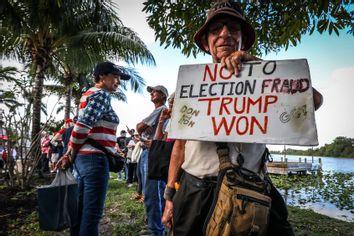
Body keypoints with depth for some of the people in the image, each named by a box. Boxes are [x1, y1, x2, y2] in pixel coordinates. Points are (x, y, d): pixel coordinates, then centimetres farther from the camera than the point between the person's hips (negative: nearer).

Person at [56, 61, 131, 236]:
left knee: (81, 209, 18)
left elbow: (80, 126, 15)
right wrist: (72, 154, -7)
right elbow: (82, 126, -20)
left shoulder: (89, 94, 19)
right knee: (92, 213, -1)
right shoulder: (101, 95, -10)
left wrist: (69, 154, 13)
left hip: (83, 157, 10)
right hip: (95, 158, -10)